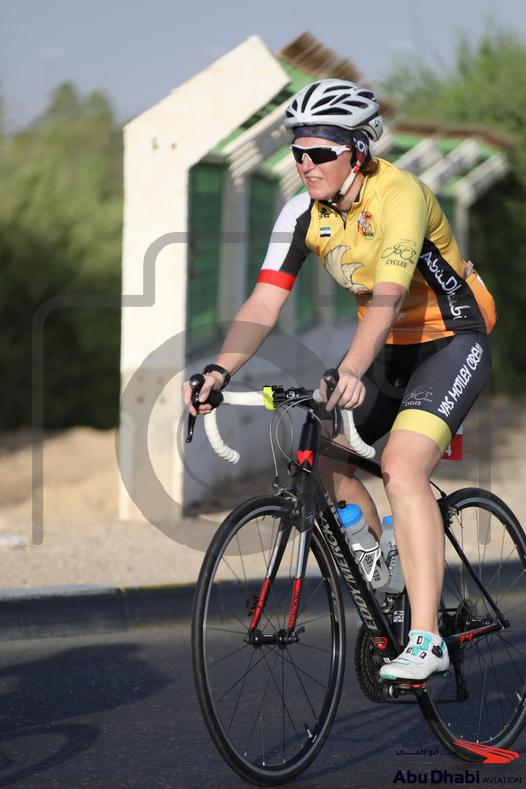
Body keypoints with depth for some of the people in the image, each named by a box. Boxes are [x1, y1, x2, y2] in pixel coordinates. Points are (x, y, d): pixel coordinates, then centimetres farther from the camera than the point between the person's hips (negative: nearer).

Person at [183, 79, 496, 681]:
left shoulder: (398, 196, -26)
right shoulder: (304, 214, -8)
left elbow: (388, 295, -40)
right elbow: (264, 303, -13)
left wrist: (351, 371, -55)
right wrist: (220, 371, -29)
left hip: (451, 342, -7)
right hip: (385, 348, 7)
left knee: (401, 467, -25)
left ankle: (426, 641, -27)